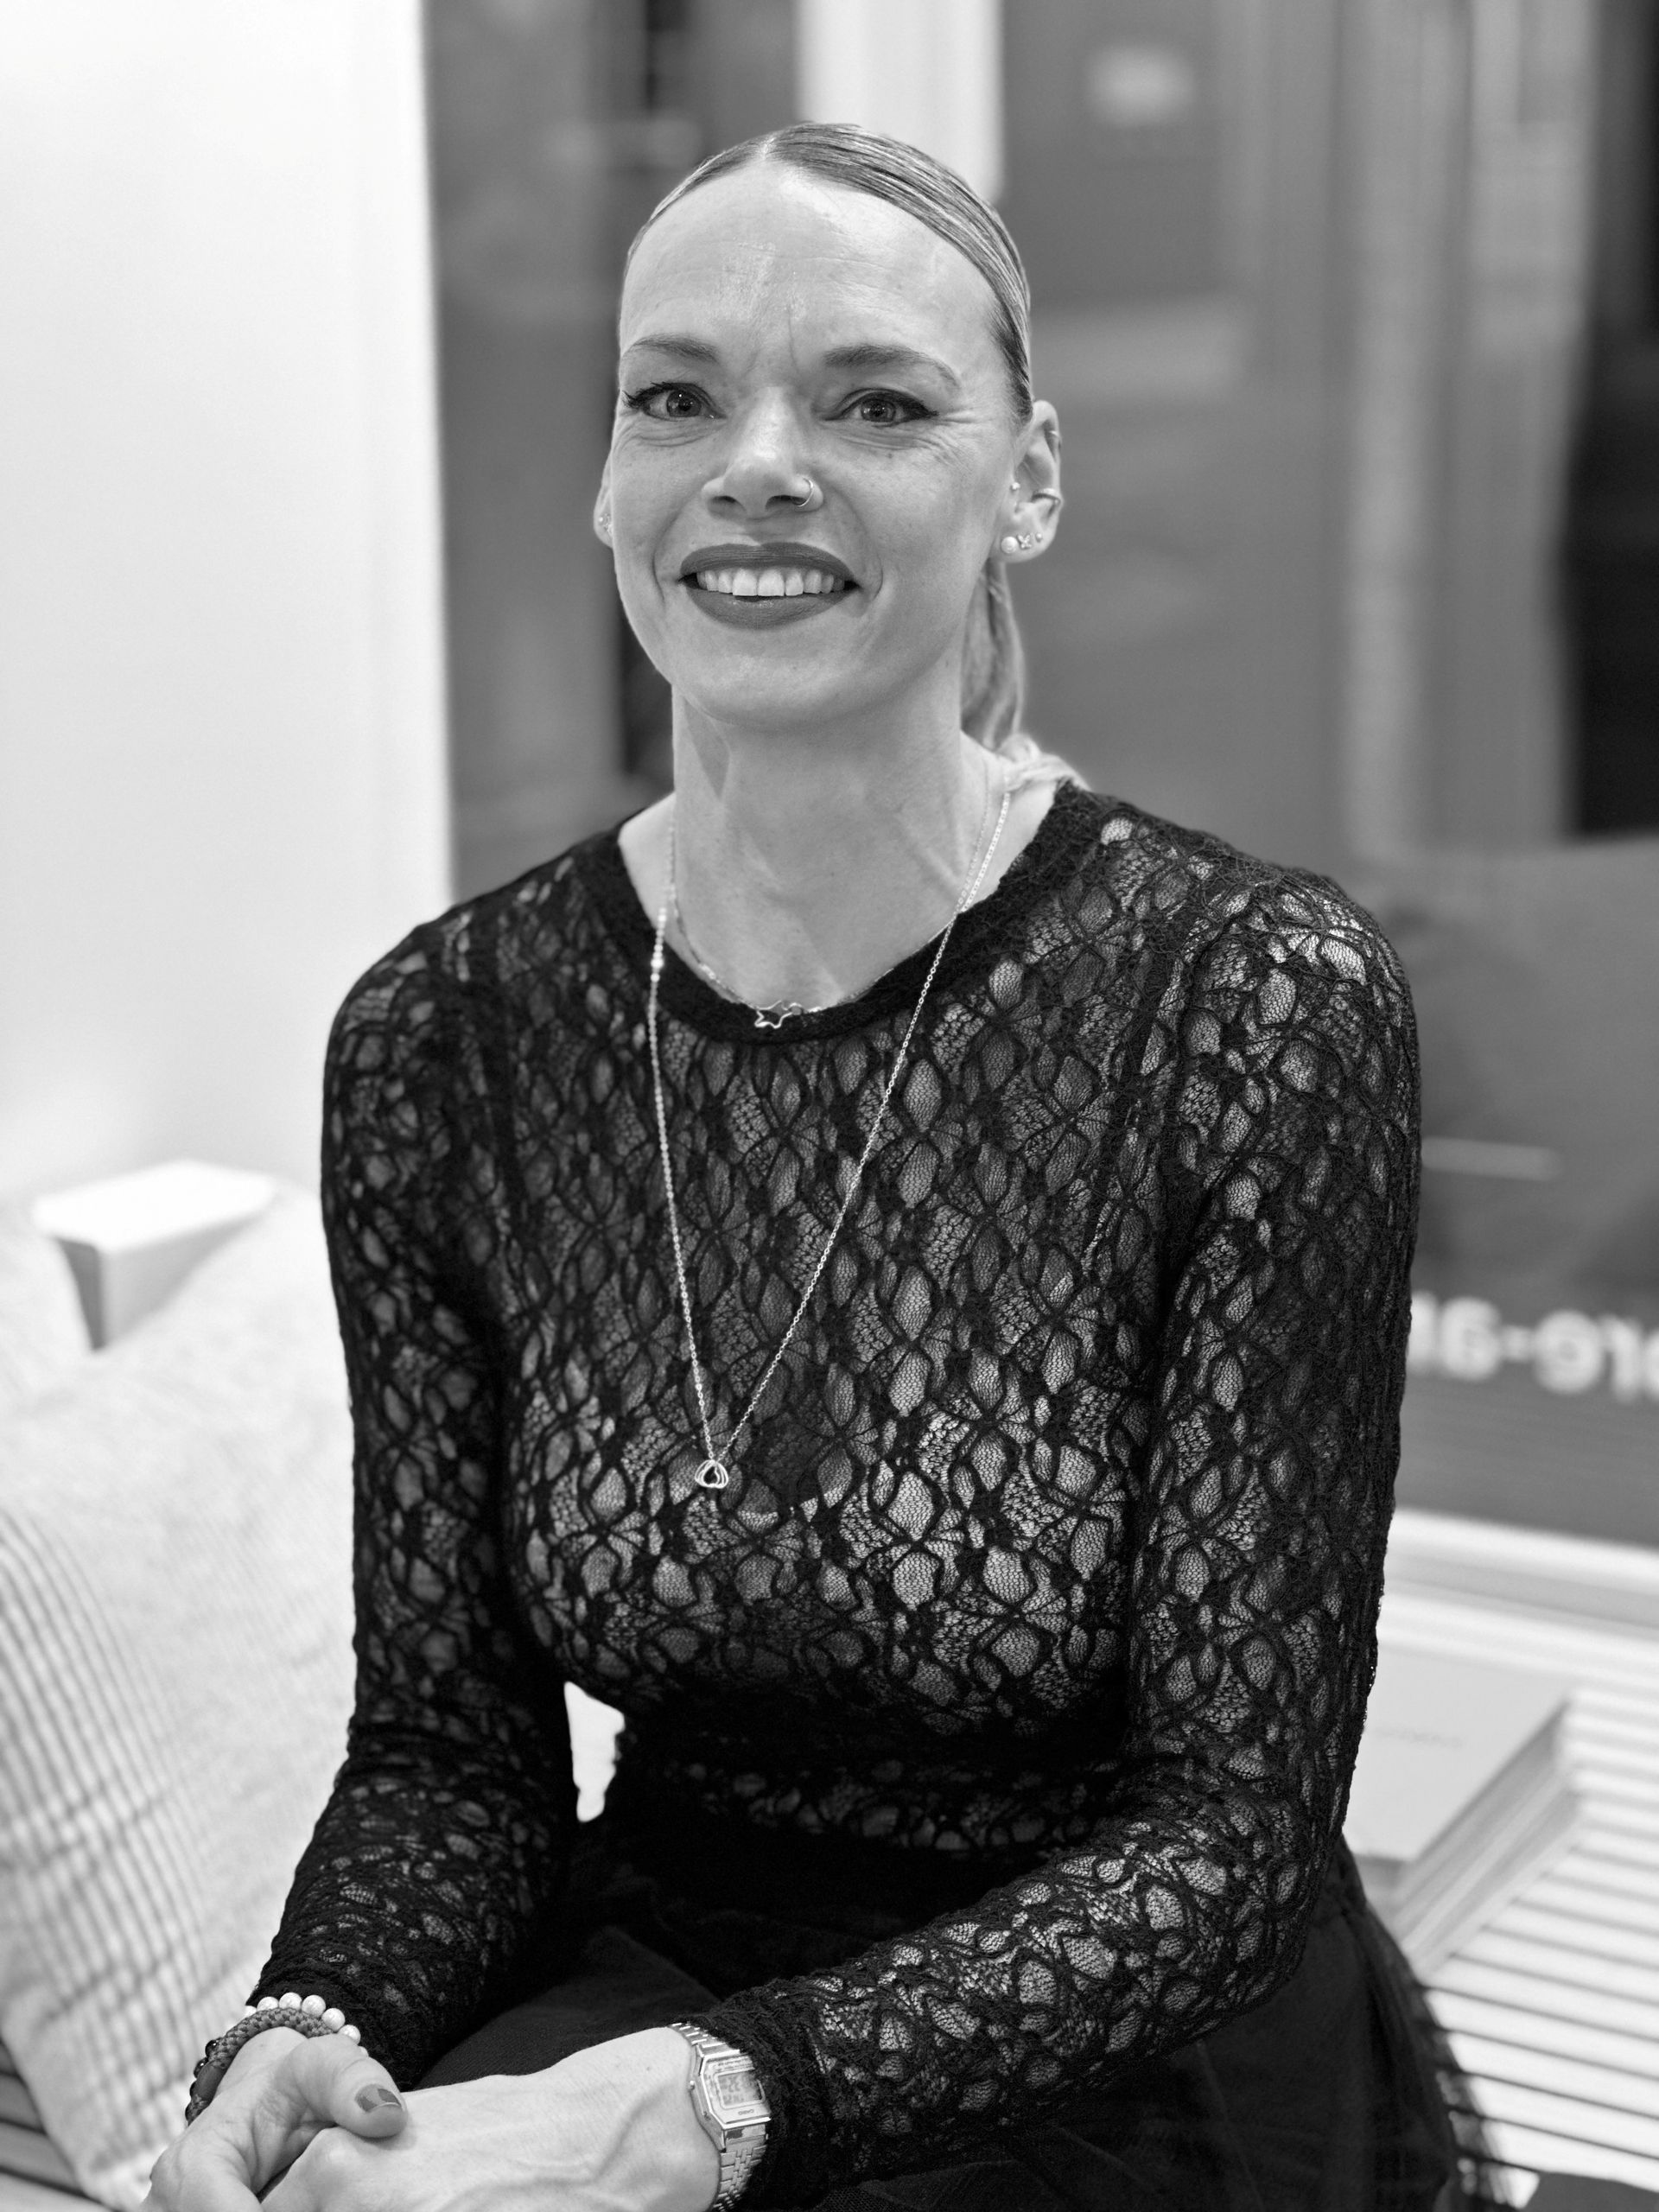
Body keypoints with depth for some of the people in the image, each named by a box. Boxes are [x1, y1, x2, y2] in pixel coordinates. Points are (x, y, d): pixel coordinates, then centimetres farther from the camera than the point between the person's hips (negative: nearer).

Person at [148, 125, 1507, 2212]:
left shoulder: (1264, 1002, -15)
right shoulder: (436, 1036, -4)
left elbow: (1233, 1829, -14)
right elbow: (446, 1742, 0)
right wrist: (298, 2037, -20)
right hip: (650, 1956, 3)